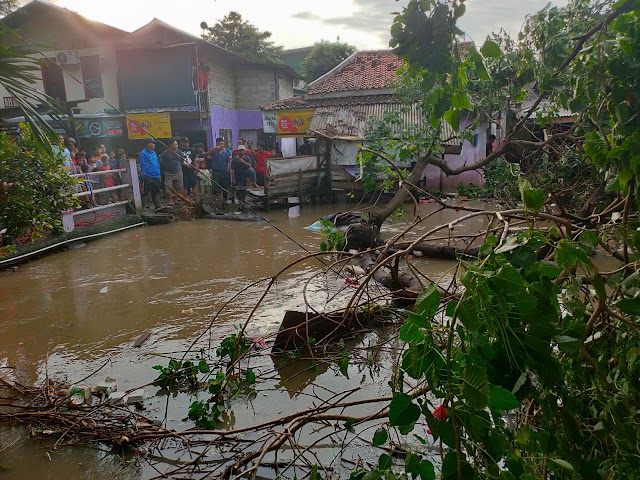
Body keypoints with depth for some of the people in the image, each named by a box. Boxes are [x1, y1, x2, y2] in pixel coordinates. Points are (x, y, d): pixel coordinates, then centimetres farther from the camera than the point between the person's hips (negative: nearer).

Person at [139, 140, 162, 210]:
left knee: (155, 192, 15)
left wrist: (158, 174, 13)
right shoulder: (143, 153, -10)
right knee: (145, 193, -5)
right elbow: (143, 165, -13)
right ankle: (142, 207, -1)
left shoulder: (154, 153, 14)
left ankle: (158, 206, 22)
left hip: (156, 177, 8)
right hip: (148, 177, -8)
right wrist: (145, 175, -17)